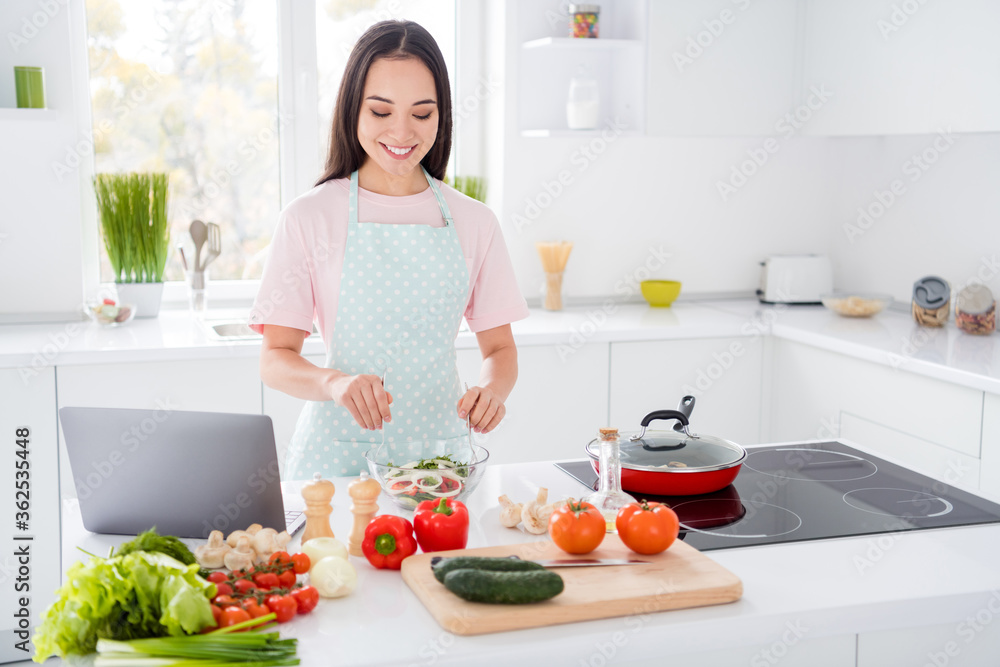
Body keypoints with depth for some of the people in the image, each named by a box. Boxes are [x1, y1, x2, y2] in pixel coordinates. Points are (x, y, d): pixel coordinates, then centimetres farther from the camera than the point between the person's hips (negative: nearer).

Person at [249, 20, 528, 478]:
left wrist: (491, 388, -13)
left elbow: (500, 349, 9)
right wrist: (335, 381, -23)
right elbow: (276, 359, -3)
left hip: (440, 450, 2)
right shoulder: (309, 218, -2)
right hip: (339, 452, -2)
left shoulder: (473, 222, 5)